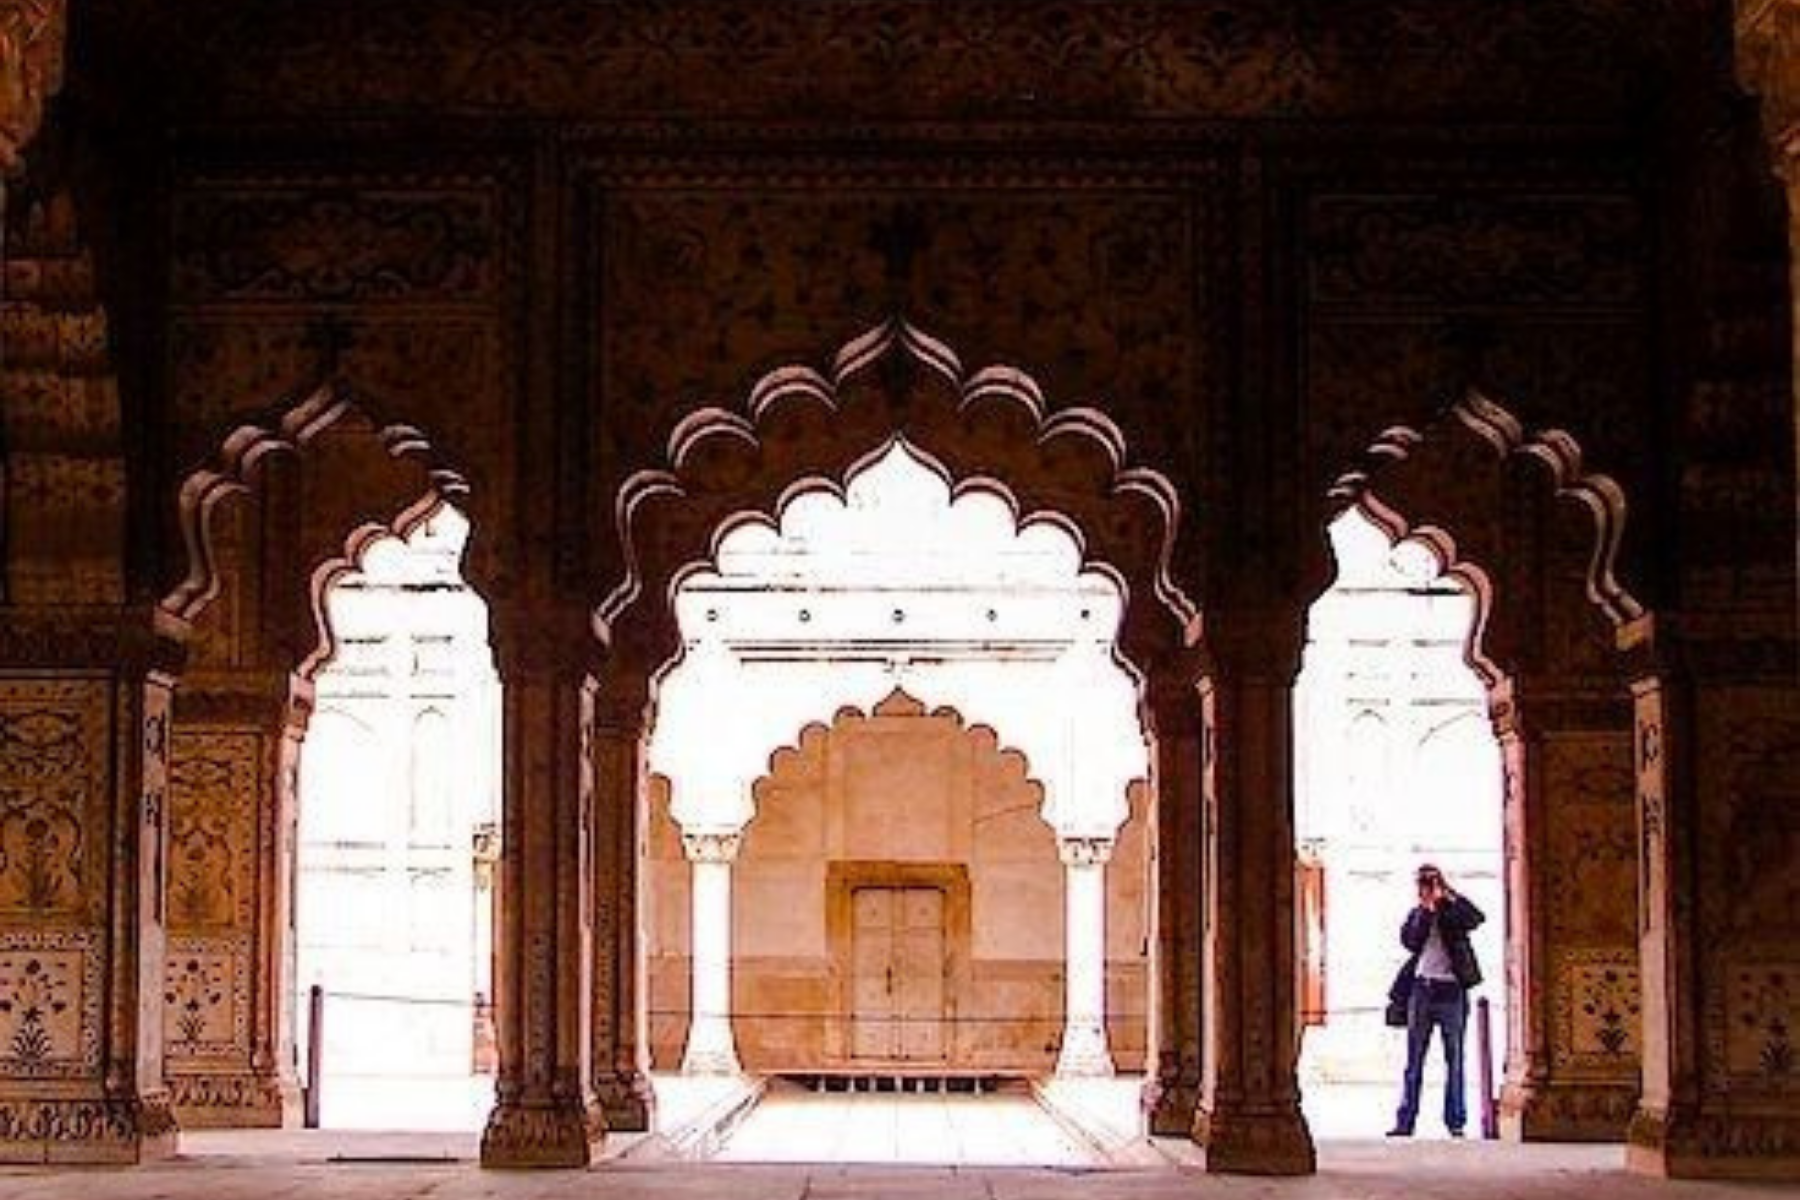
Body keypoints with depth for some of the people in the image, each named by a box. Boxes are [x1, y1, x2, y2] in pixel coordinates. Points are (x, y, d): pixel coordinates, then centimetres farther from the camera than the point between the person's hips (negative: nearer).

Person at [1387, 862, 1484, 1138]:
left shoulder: (1454, 911, 3)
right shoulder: (1416, 914, 12)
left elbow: (1477, 918, -16)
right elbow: (1409, 940, -4)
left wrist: (1448, 898, -14)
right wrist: (1426, 911, -8)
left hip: (1450, 990, -3)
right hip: (1422, 988, 3)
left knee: (1454, 1059, 1)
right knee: (1414, 1059, 3)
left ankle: (1455, 1121, 6)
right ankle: (1405, 1120, 4)